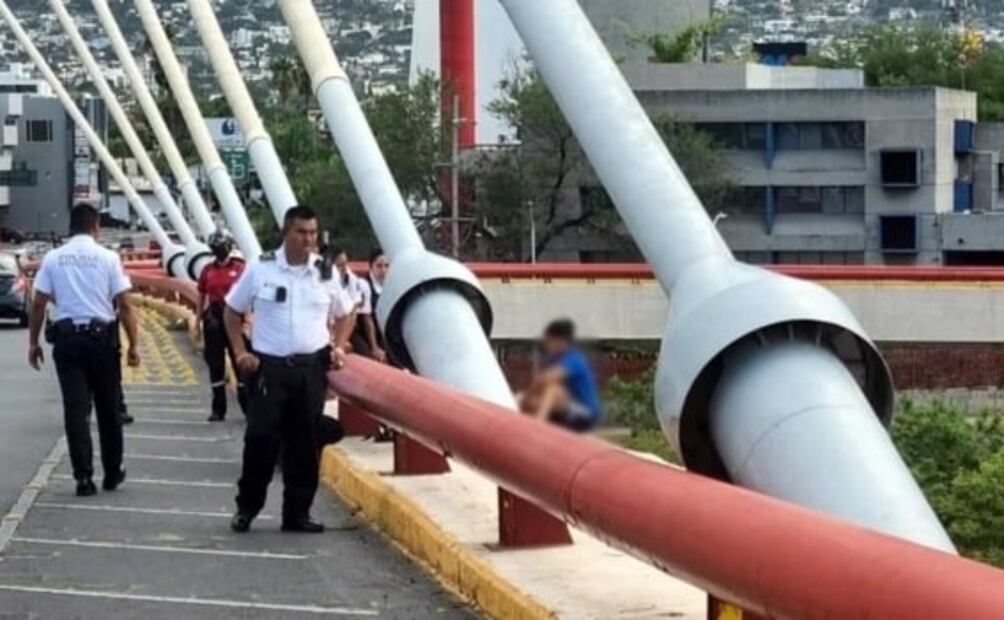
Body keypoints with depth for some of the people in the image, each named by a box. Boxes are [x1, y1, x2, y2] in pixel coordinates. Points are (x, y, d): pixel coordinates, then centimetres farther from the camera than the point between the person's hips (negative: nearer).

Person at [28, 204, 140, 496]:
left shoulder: (53, 258, 2)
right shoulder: (108, 257, -2)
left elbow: (38, 304, 1)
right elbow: (124, 305, -4)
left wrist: (33, 342, 11)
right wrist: (133, 345, 1)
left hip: (67, 337, 1)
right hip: (102, 336, -1)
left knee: (75, 408, 1)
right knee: (108, 408, 12)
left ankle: (84, 477, -3)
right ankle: (112, 472, 22)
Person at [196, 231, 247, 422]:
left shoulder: (240, 268, -2)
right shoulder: (208, 270, 7)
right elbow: (202, 296, 12)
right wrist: (199, 320, 8)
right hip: (213, 319, 3)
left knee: (240, 361, 0)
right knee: (215, 363, 6)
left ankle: (248, 406, 7)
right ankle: (218, 409, 14)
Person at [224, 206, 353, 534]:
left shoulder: (326, 272, 5)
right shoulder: (260, 269, -2)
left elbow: (344, 314, 19)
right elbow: (232, 311, 8)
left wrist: (338, 347, 4)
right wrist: (241, 352, -1)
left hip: (312, 368, 3)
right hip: (269, 367, -2)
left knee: (305, 443, 5)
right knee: (261, 438, -4)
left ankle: (297, 513, 14)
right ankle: (246, 507, 11)